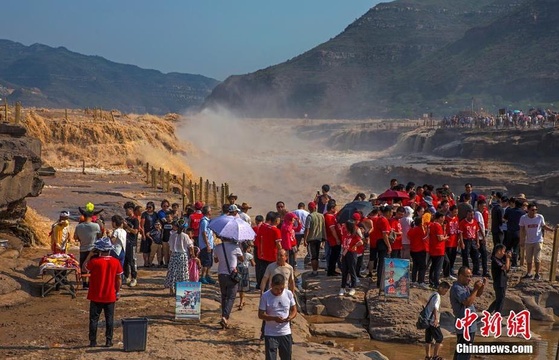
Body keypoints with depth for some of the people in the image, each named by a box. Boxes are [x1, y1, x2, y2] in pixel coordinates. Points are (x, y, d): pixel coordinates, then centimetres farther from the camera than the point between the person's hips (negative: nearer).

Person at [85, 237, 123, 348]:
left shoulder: (94, 261, -14)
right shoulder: (116, 262, -6)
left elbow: (85, 267, 5)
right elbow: (119, 279, 0)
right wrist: (117, 292, 11)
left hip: (96, 297, -2)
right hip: (110, 296, 2)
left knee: (94, 319, 8)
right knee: (109, 319, 10)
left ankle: (93, 341, 10)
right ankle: (109, 340, 11)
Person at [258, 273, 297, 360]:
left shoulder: (289, 294, -4)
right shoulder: (265, 296, -12)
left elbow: (294, 310, 5)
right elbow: (261, 315, -10)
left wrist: (289, 317, -18)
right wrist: (274, 318, -26)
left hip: (286, 333, 3)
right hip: (270, 334, -3)